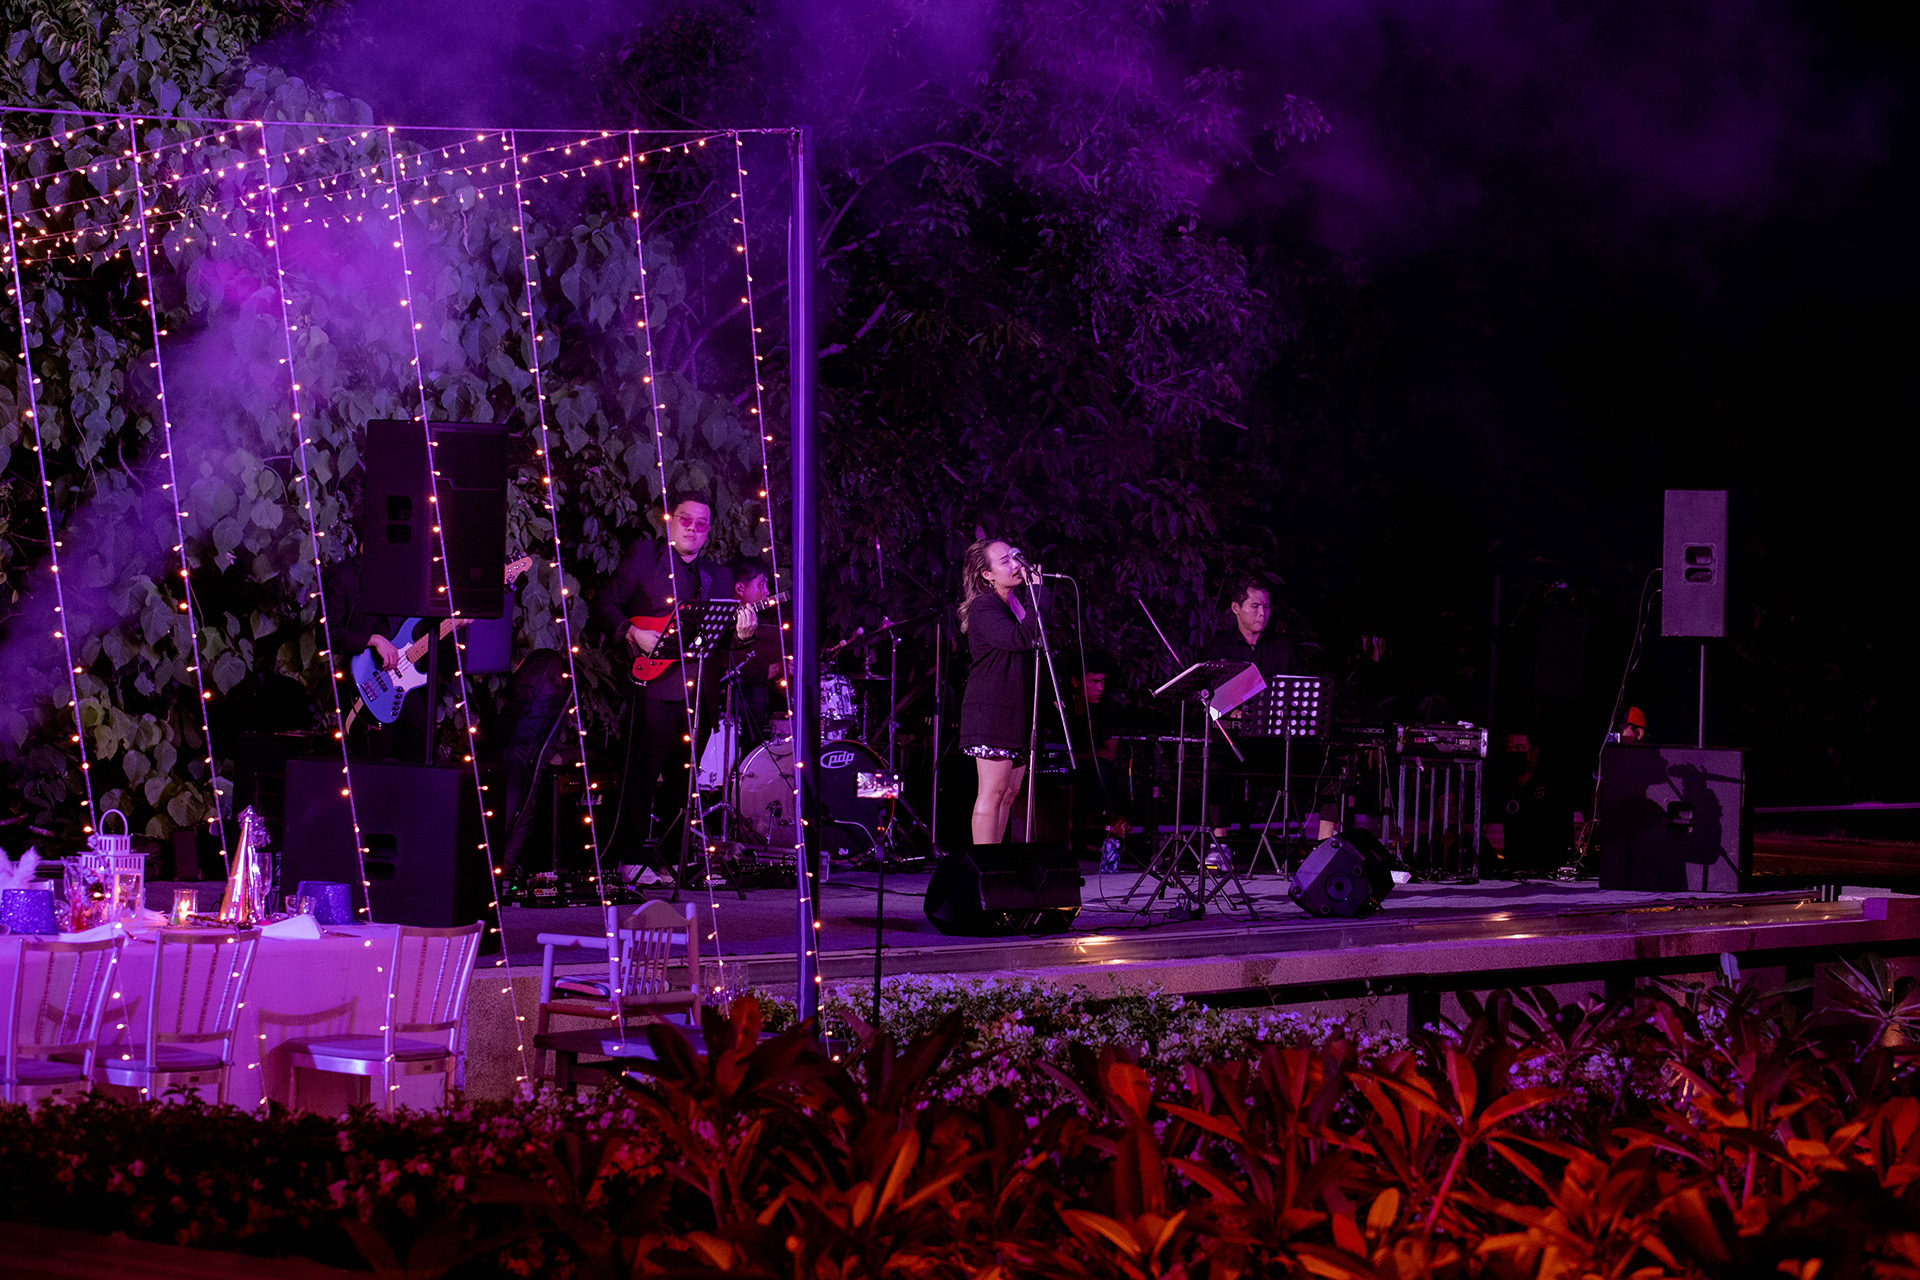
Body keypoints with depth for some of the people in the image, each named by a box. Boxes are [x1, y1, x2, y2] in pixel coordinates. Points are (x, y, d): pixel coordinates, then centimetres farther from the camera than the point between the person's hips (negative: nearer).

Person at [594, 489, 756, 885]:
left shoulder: (718, 575, 19)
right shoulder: (643, 555, 5)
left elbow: (721, 634, 13)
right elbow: (606, 603, 0)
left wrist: (742, 633, -8)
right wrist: (633, 633, -15)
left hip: (699, 687, 5)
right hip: (654, 685, -5)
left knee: (682, 778, 7)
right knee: (642, 772, -9)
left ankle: (670, 857, 15)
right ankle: (629, 857, -6)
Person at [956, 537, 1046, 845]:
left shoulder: (1017, 601, 15)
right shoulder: (983, 607, -11)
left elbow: (1037, 641, 22)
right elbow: (1021, 638, -25)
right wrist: (1035, 593, -17)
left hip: (1016, 711, 9)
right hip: (991, 710, -9)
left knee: (1010, 791, 8)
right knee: (994, 790, -11)